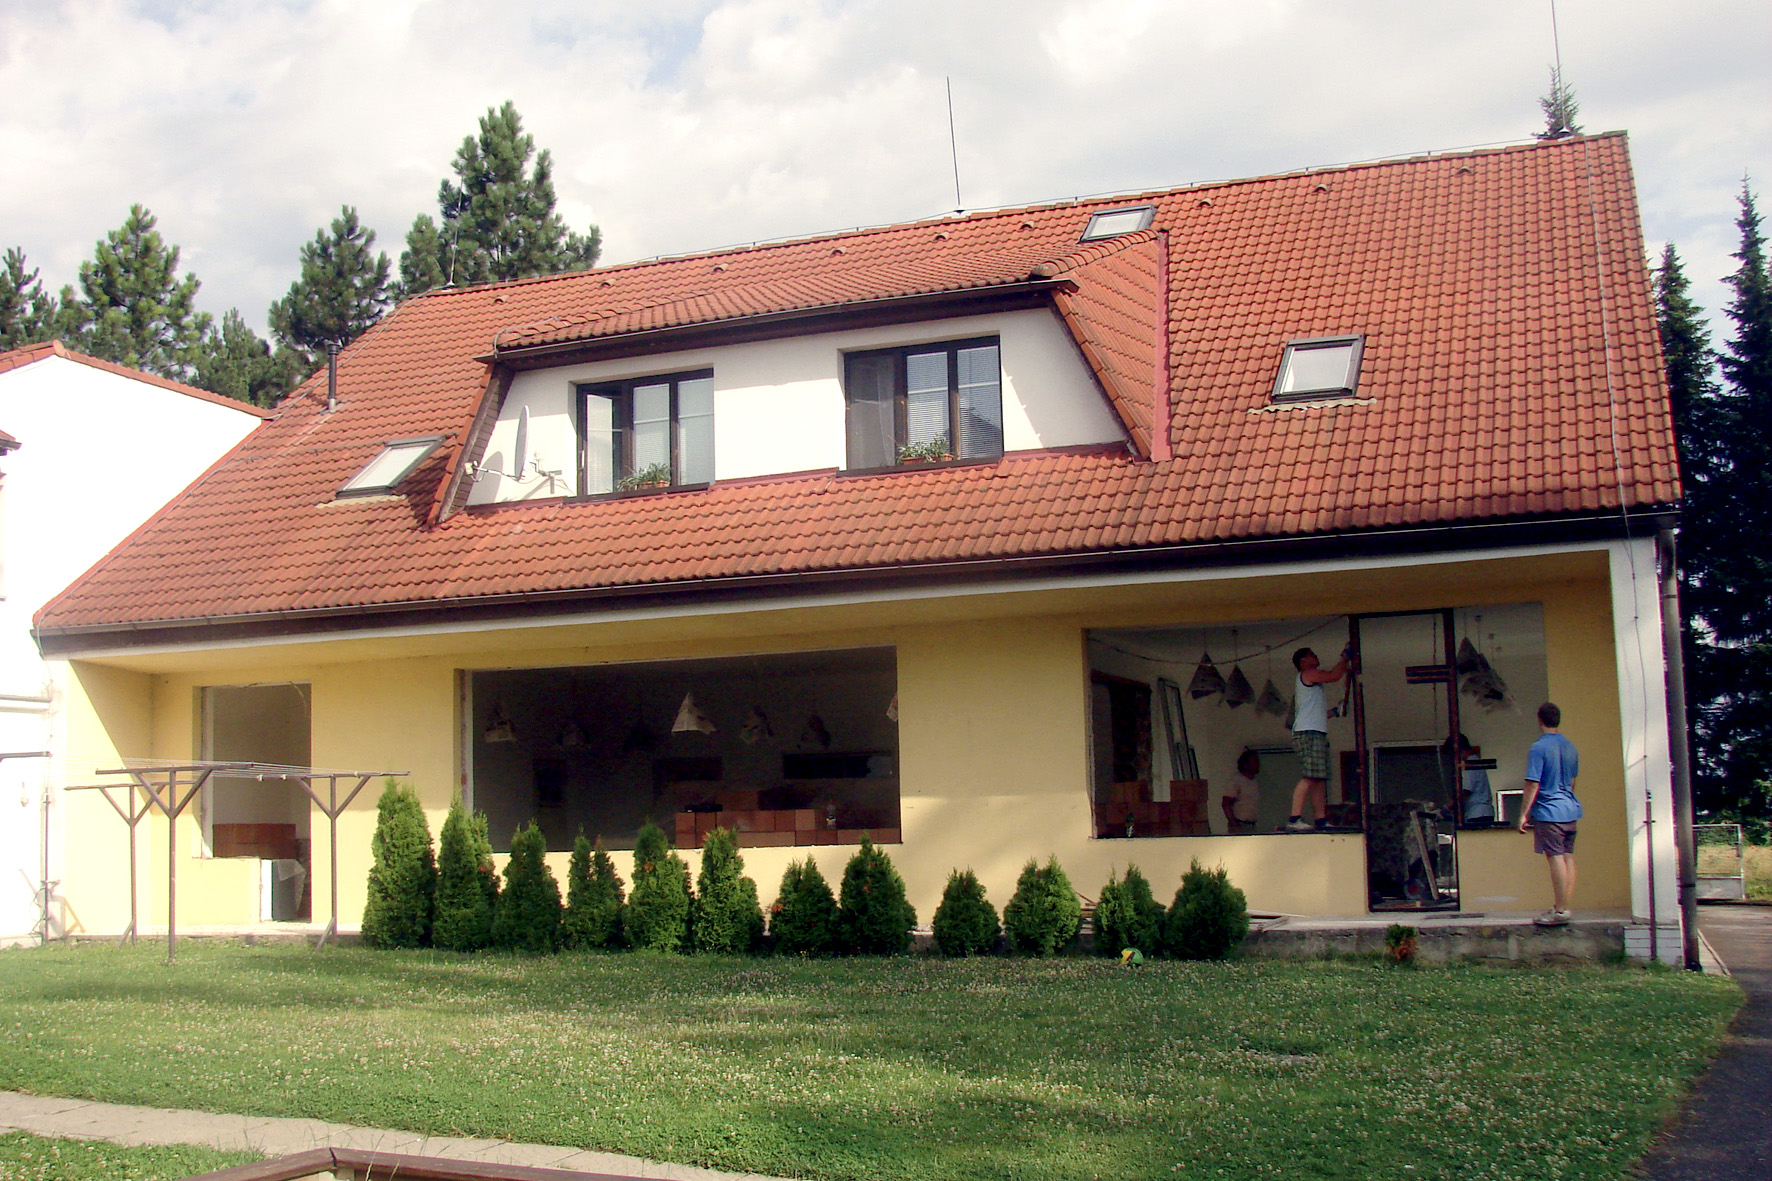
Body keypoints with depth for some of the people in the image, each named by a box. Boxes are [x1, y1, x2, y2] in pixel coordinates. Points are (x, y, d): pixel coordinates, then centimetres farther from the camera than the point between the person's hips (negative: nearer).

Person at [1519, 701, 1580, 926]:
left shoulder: (1539, 748, -13)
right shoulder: (1570, 747, 9)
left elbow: (1532, 784, -15)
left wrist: (1524, 813, -10)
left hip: (1548, 812, -7)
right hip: (1570, 810, 7)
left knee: (1556, 858, -7)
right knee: (1568, 857, 9)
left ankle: (1560, 910, -6)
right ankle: (1565, 905, 12)